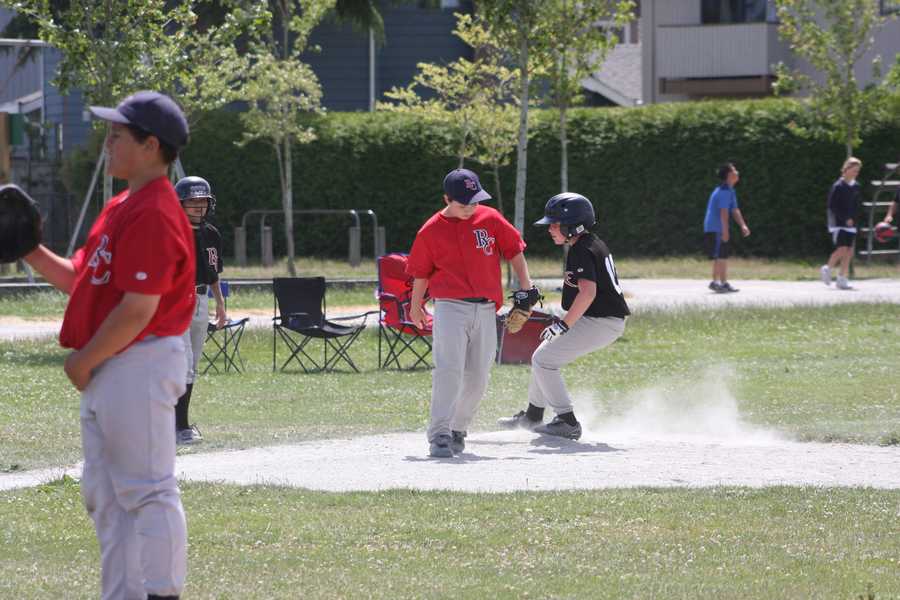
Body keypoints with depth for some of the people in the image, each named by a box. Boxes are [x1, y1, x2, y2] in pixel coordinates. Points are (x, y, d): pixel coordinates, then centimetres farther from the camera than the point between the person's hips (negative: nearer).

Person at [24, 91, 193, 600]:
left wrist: (85, 359, -14)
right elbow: (82, 279, 20)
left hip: (140, 366, -11)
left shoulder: (154, 214, -19)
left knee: (147, 491, -7)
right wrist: (34, 253, 7)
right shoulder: (122, 208, 15)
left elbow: (138, 309, -23)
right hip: (109, 369, 11)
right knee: (105, 494, 16)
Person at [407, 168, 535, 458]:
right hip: (450, 306, -3)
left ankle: (458, 430, 23)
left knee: (477, 377, 6)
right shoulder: (431, 232, -2)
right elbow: (421, 272, 9)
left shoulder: (490, 219, 3)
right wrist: (416, 308, 18)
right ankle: (439, 435, -21)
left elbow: (514, 251, 13)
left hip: (486, 310, 3)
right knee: (449, 370, -18)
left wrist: (526, 287, 7)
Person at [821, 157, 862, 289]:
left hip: (850, 223, 6)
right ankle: (827, 269, 5)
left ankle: (842, 279, 7)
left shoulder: (856, 187, 9)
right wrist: (845, 219, -16)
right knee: (842, 249, -16)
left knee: (849, 252, 1)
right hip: (838, 222, -6)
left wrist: (853, 218, 1)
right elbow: (832, 206, -11)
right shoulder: (838, 186, -10)